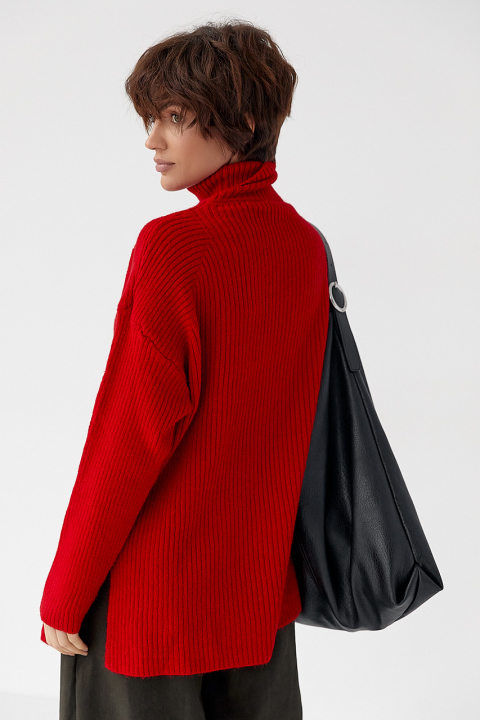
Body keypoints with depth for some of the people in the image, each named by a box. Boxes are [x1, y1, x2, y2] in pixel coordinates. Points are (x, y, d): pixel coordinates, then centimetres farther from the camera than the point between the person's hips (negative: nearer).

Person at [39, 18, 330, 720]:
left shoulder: (173, 246, -19)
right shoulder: (305, 243, 1)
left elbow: (134, 433, -19)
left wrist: (63, 594, -9)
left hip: (156, 587, -6)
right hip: (264, 580, 7)